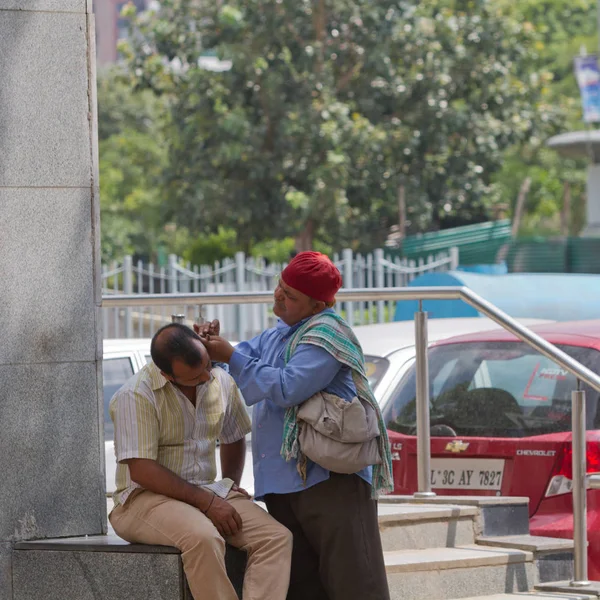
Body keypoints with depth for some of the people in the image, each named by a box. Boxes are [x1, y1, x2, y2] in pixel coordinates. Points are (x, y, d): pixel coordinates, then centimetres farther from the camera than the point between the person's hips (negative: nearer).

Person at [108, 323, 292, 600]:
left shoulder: (222, 384, 5)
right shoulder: (136, 396, -16)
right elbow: (141, 470, -20)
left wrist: (230, 485, 10)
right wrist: (206, 502, -18)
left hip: (207, 494, 6)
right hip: (146, 498, -6)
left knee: (277, 537, -19)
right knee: (203, 539, -38)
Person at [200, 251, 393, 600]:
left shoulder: (326, 334, -12)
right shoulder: (279, 334, 19)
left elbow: (287, 388, -21)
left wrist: (231, 356, -16)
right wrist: (216, 345, 2)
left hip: (330, 477, -10)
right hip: (285, 480, 10)